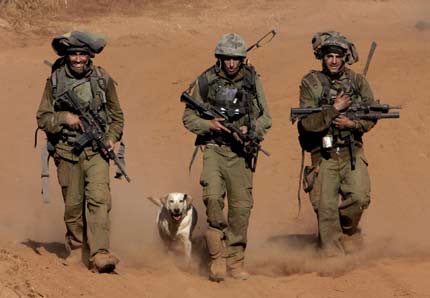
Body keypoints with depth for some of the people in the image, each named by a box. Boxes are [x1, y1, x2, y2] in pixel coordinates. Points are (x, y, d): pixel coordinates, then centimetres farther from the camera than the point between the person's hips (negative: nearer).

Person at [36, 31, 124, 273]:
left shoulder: (103, 80, 2)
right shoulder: (55, 81, 0)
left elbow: (117, 115, 13)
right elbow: (43, 118, 2)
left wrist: (112, 137, -3)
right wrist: (64, 118, -15)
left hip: (96, 151, -1)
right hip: (67, 152, 1)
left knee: (98, 198, -16)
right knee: (73, 204, 7)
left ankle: (100, 255, -23)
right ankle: (75, 248, 28)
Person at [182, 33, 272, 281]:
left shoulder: (252, 81, 3)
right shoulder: (206, 81, 0)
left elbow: (266, 118, 8)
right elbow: (189, 118, 5)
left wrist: (250, 130, -11)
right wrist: (209, 124, -13)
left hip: (241, 151, 2)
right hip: (214, 148, -2)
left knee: (241, 206, 1)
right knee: (213, 197, -21)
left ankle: (235, 261, 14)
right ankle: (218, 257, -14)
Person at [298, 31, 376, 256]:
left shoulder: (357, 81, 4)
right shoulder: (310, 84, -4)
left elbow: (372, 116, 5)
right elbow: (307, 123, -11)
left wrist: (353, 123, -13)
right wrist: (334, 109, -18)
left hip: (352, 152, 1)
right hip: (324, 155, -1)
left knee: (359, 197, -16)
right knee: (326, 208, -1)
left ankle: (348, 230, 13)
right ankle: (333, 253, 12)